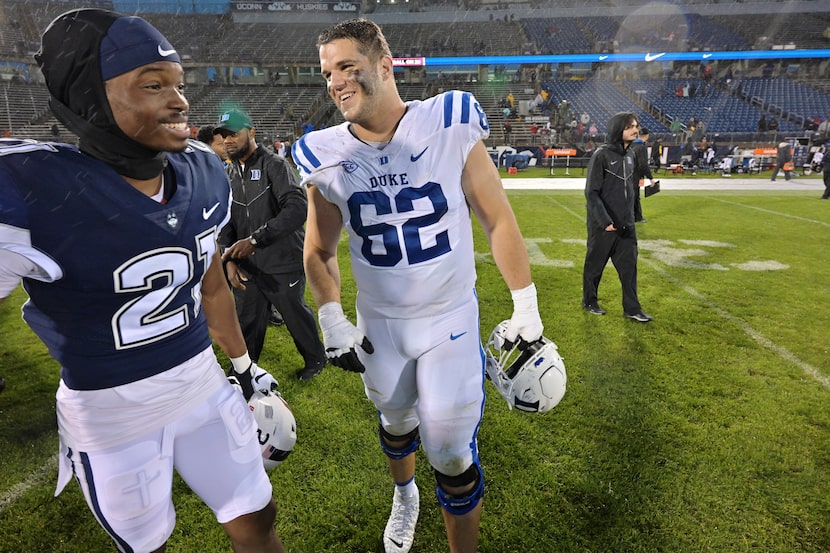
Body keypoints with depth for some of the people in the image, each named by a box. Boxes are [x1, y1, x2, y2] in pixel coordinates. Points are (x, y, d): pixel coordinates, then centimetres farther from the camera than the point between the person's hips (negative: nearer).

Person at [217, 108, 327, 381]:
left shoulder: (274, 165, -11)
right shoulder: (230, 173, 10)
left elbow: (298, 208, -26)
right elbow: (226, 220, 11)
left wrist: (255, 239, -28)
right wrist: (229, 258, -4)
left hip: (283, 264, -6)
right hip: (247, 265, 6)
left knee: (295, 315, 10)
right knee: (247, 323, 16)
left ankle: (315, 359, 35)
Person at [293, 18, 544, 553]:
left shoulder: (451, 126, -13)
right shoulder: (327, 158, -7)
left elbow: (498, 220, -5)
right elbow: (319, 252, 7)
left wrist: (526, 309, -2)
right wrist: (332, 320, -3)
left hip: (451, 320, -2)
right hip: (378, 325, 3)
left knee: (451, 454, 2)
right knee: (396, 421, 24)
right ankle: (404, 494, 59)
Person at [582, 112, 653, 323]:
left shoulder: (630, 154, 8)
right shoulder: (601, 155, -13)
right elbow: (591, 192, -16)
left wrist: (630, 215, 15)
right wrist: (604, 220, -21)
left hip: (626, 224, 6)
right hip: (603, 224, -6)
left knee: (629, 265, 7)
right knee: (595, 265, 8)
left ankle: (632, 308, 15)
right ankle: (589, 301, 26)